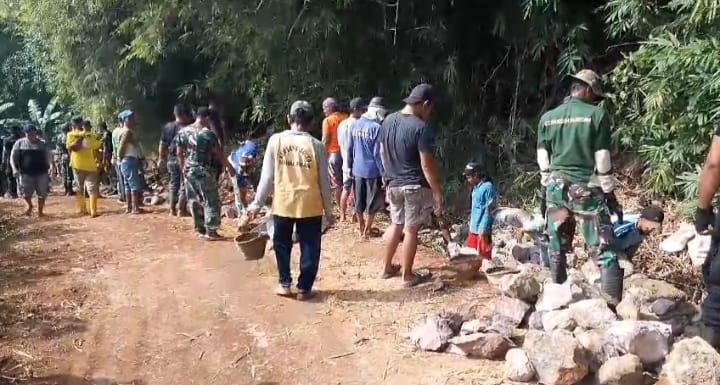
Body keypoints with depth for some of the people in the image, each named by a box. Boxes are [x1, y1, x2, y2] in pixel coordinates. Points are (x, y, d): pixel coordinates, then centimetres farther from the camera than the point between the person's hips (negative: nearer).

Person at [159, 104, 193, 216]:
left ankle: (172, 210, 20)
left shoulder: (167, 127, 5)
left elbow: (162, 145, 10)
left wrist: (162, 158, 21)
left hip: (171, 160, 6)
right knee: (184, 185, 2)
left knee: (173, 184, 16)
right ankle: (181, 210, 3)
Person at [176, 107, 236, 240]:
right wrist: (229, 167, 2)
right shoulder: (208, 133, -15)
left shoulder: (183, 131, 4)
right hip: (204, 171, -7)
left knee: (195, 200, 16)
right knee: (212, 201, 2)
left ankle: (199, 228, 23)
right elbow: (218, 154, -10)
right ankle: (210, 231, 2)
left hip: (189, 170, 7)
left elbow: (179, 153, 9)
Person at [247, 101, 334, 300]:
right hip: (310, 205, -1)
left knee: (282, 245, 20)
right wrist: (329, 210, 7)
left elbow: (267, 176, -3)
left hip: (283, 203, 1)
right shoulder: (316, 145, -7)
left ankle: (284, 284, 24)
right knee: (309, 248, 12)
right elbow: (324, 182, -3)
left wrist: (257, 203, 8)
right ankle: (304, 288, 17)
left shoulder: (275, 140, -5)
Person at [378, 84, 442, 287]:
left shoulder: (388, 120, 2)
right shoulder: (421, 127, -20)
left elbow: (383, 153, 11)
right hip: (415, 186, -6)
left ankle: (387, 268, 29)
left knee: (396, 225, 20)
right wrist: (437, 192, -12)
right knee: (411, 230, 5)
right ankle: (408, 276, 15)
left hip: (393, 184, 7)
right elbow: (427, 165, -20)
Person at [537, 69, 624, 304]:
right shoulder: (596, 115, -5)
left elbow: (543, 160, 9)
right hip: (587, 189, -4)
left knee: (557, 245, 13)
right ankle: (616, 302, -4)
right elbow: (603, 160, -6)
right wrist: (610, 194, 0)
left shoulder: (547, 118, 7)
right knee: (602, 248, -2)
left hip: (556, 188, 4)